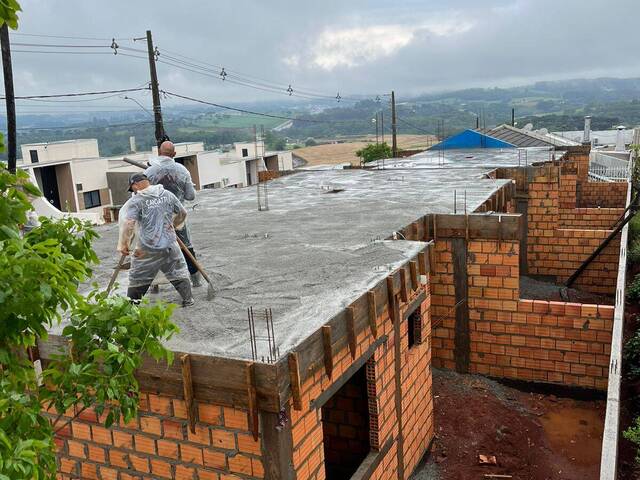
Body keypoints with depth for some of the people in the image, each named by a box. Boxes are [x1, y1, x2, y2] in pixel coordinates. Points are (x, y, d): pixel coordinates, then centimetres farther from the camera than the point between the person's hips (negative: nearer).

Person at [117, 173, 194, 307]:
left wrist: (123, 245, -11)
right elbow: (182, 213, 15)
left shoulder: (135, 201, -10)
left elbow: (128, 224, -20)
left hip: (147, 250, -3)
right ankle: (188, 299, 20)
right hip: (170, 245, 4)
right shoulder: (167, 194, 6)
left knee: (138, 280, 10)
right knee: (179, 273, 19)